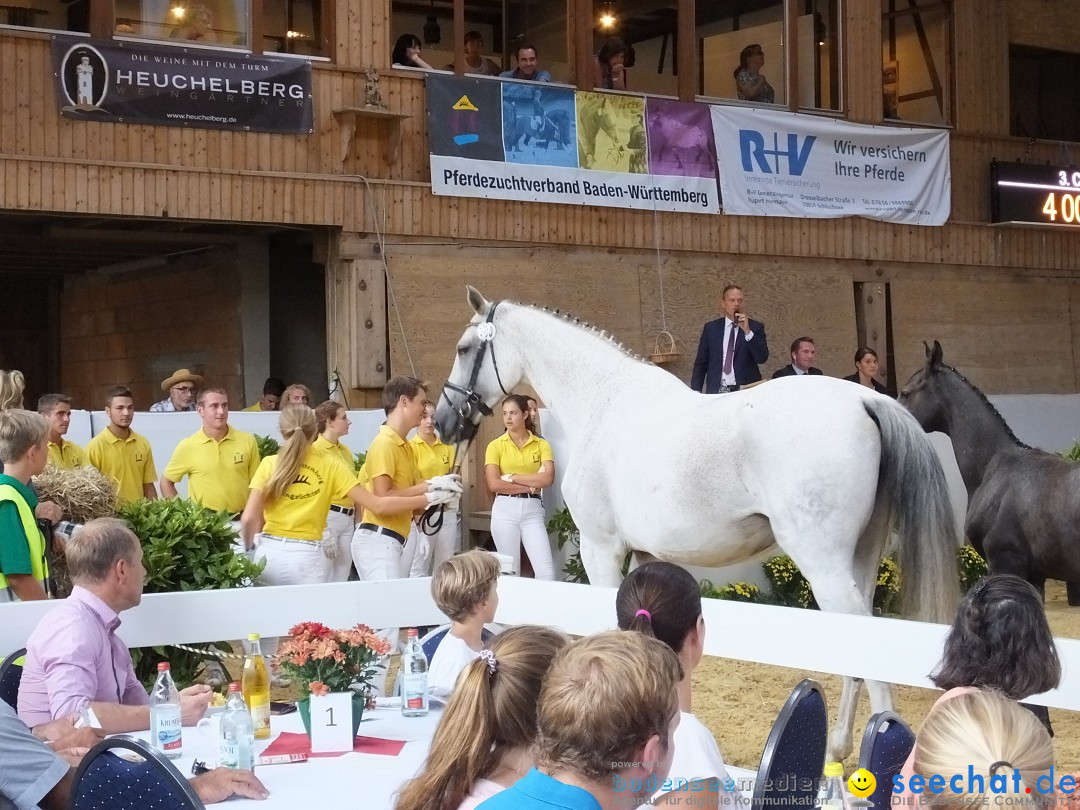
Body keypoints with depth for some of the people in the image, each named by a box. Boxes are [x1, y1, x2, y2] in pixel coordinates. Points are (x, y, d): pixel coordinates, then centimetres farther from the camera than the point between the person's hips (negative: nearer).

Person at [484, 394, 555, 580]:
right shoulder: (496, 446, 2)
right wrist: (530, 486, -9)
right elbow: (494, 484, -9)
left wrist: (512, 477, -9)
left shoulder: (541, 445, 5)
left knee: (546, 571, -6)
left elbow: (547, 478, -10)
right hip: (505, 510, -1)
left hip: (532, 510, 1)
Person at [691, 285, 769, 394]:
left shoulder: (756, 327, 5)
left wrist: (748, 332, -16)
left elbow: (762, 358, -6)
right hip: (716, 391, 1)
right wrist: (695, 394, -1)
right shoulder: (711, 328, 9)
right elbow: (700, 364, 9)